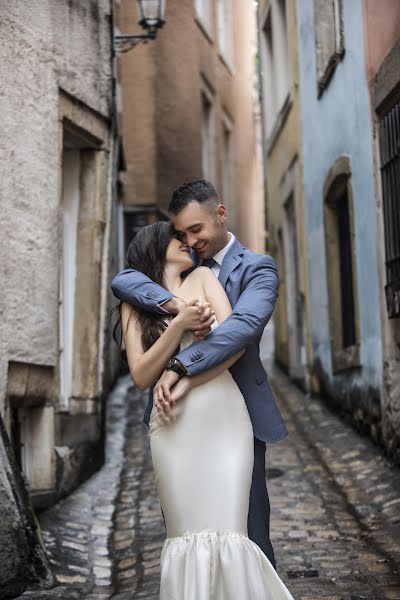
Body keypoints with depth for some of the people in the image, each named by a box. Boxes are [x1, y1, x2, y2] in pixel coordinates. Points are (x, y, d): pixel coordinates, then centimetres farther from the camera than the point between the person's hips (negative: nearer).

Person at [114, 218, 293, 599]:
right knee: (186, 535, -2)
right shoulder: (134, 304, 14)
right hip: (174, 427, 0)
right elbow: (141, 376, 2)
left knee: (225, 533, -8)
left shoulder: (202, 278, 13)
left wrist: (186, 383, -8)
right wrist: (179, 324, -10)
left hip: (224, 419, 0)